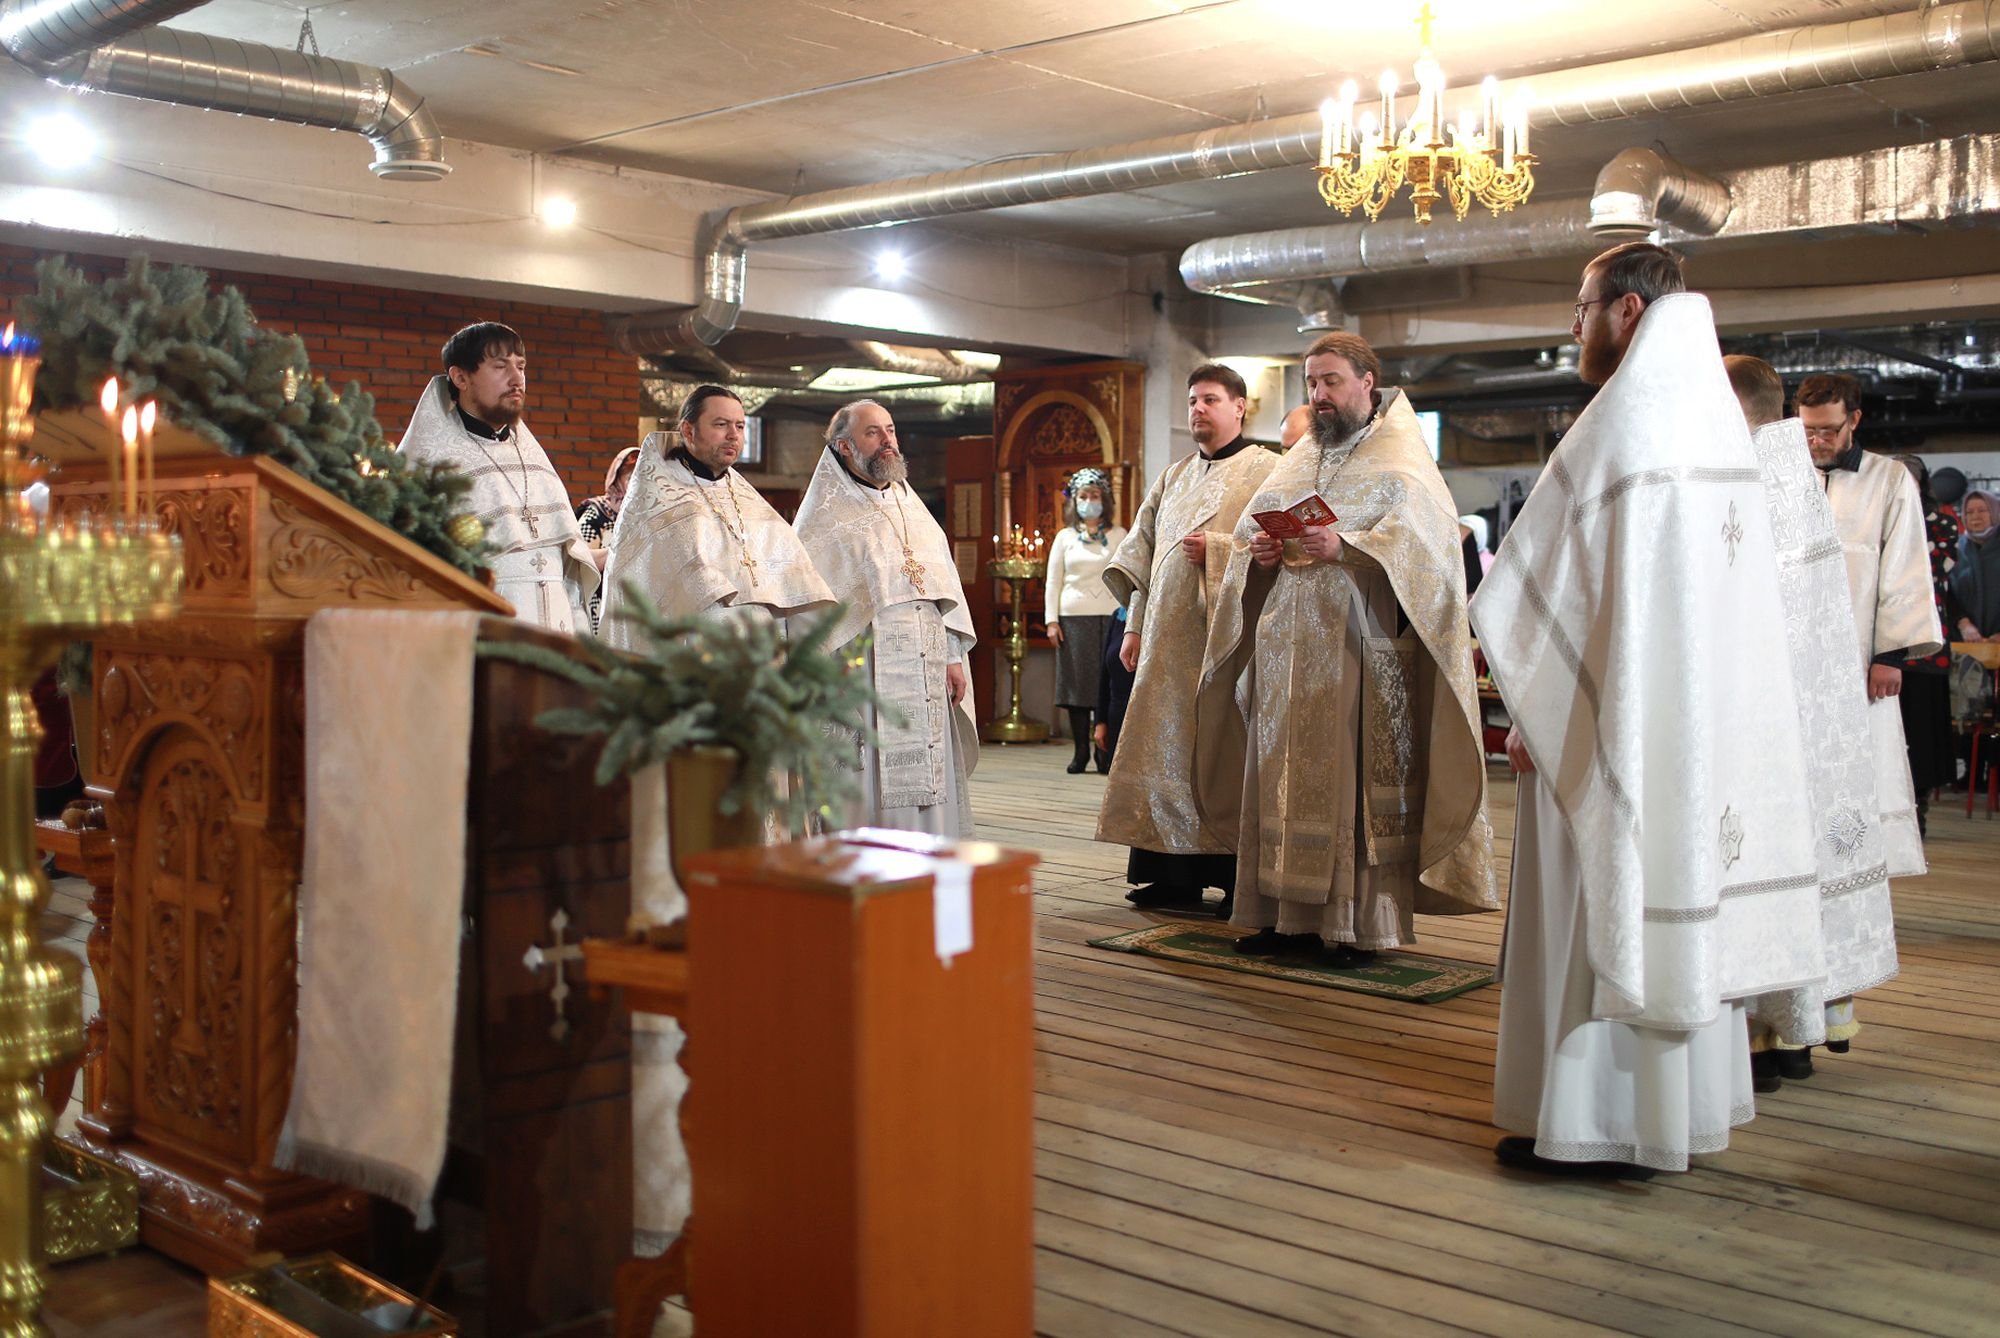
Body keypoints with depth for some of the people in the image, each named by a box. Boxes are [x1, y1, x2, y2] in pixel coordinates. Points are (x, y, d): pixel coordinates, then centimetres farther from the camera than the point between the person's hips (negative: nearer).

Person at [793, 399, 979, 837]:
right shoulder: (827, 515, 0)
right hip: (863, 676, -6)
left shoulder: (912, 506, 18)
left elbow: (944, 585, 16)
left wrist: (953, 657, 8)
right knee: (868, 788, -6)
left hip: (925, 676, 6)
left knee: (925, 785, 6)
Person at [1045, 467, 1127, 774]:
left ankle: (1105, 751, 2)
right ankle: (1081, 751, 6)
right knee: (1077, 680, 1)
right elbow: (1052, 581, 10)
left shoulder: (1118, 535, 10)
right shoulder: (1065, 537, 12)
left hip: (1111, 616, -1)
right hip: (1073, 617, 1)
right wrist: (1051, 620, 1)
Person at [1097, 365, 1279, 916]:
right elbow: (1140, 553, 18)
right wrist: (1134, 626, 12)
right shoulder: (1173, 477, 19)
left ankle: (1238, 877, 3)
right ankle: (1175, 876, 10)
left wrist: (1217, 550, -15)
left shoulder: (1268, 472, 1)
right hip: (1169, 640, 6)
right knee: (1169, 750, 4)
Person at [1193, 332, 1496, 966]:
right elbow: (1246, 528, 20)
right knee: (1285, 776, 4)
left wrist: (1347, 547, -24)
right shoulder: (1296, 461, 21)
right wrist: (1257, 551, -2)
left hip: (1361, 647, -6)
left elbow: (1425, 536, -13)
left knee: (1359, 777, -6)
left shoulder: (1401, 457, 2)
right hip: (1288, 650, 6)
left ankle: (1364, 923, -1)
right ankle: (1290, 916, 10)